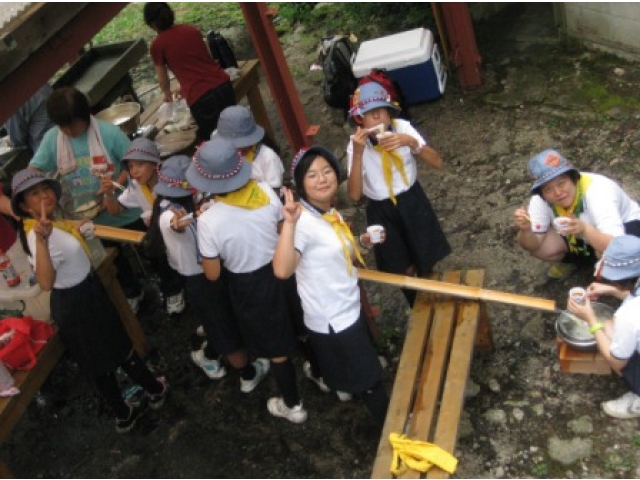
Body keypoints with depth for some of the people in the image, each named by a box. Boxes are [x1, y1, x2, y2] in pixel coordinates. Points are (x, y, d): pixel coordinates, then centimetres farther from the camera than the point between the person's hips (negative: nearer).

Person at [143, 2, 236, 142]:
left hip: (200, 98, -6)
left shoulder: (157, 45, 0)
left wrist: (168, 95, 37)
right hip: (223, 85, 6)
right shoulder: (191, 29, 15)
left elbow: (163, 79, 15)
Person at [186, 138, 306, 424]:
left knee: (276, 348, 17)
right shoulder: (266, 192, -17)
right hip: (281, 270, 4)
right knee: (295, 331, 31)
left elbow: (212, 274, -15)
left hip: (248, 286, -3)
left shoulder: (208, 221, -27)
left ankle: (293, 405, 38)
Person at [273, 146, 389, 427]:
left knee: (363, 376, 29)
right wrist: (289, 223, -49)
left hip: (349, 310, 8)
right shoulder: (303, 221, -27)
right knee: (369, 382, 10)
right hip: (332, 320, -8)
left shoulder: (331, 214, 1)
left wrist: (361, 243, 3)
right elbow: (282, 270, -43)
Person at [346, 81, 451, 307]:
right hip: (382, 212, -1)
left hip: (412, 203, 1)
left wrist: (412, 143, -33)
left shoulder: (402, 128, -14)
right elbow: (354, 195, -23)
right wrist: (358, 153, -33)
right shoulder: (355, 144, -16)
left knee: (425, 264, 14)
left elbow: (437, 163, -16)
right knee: (404, 271, 11)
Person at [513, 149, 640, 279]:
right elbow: (532, 245, -19)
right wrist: (525, 230, -41)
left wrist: (584, 229, -60)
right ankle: (572, 260, 13)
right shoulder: (540, 199, -22)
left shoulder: (597, 192, -36)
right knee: (542, 247, -20)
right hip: (579, 239, 5)